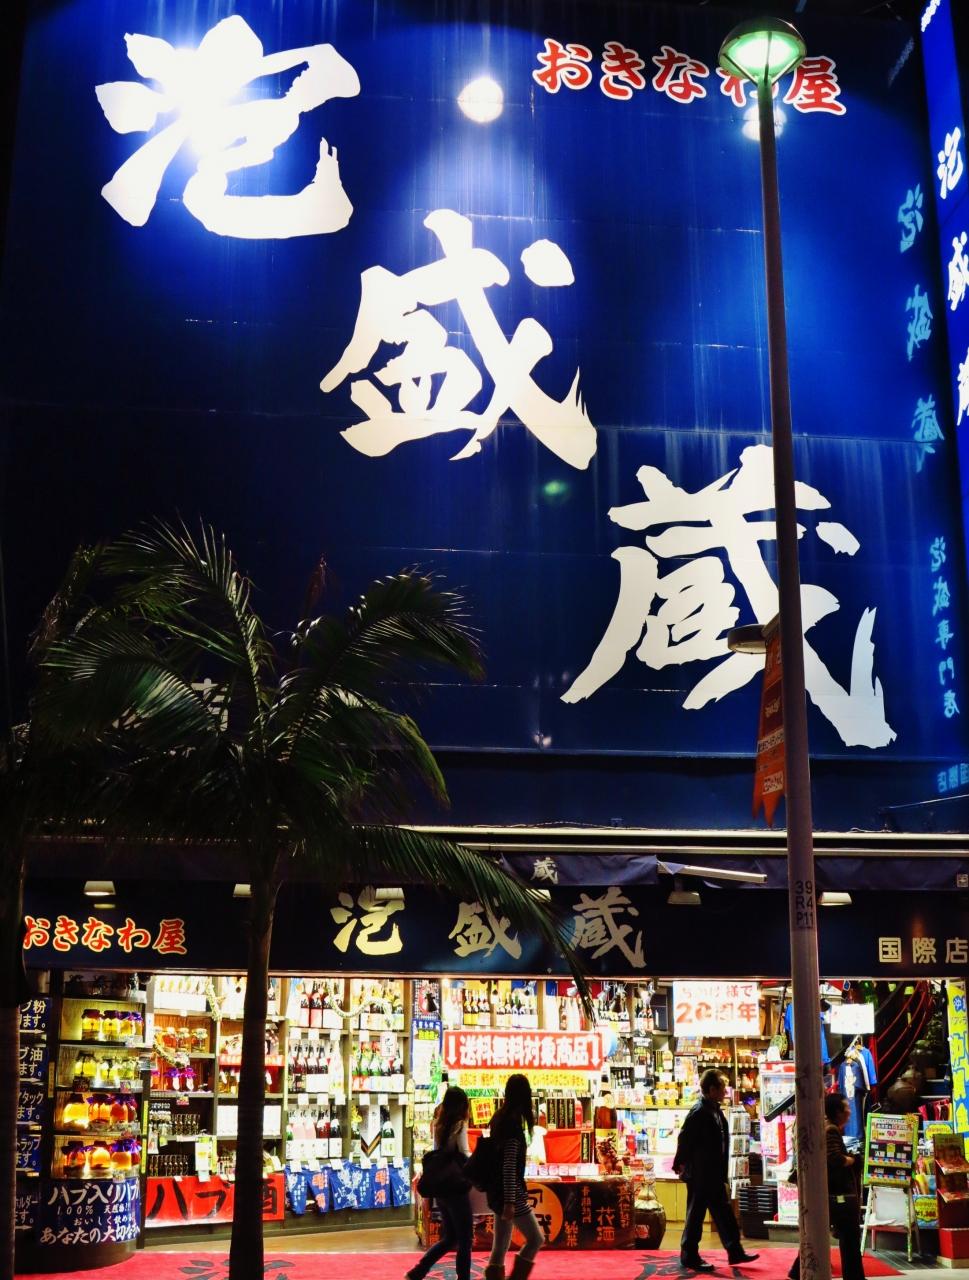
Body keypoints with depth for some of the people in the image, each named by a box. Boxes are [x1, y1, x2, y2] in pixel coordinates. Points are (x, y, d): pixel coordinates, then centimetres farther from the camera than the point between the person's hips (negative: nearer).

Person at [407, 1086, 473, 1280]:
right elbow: (464, 1155, -15)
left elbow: (438, 1152, 12)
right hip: (455, 1188, -7)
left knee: (449, 1238, 18)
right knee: (464, 1240, 4)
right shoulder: (459, 1125, -13)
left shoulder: (438, 1124, 7)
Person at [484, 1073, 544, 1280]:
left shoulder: (499, 1118, 9)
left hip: (498, 1191, 9)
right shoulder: (513, 1122, -17)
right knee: (536, 1239, -2)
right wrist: (510, 1201, -21)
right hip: (510, 1192, -9)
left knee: (500, 1246, 10)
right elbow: (509, 1166, -21)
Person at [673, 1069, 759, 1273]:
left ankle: (735, 1252, 21)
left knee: (723, 1212, 13)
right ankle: (689, 1257, 10)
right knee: (696, 1215, 1)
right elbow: (685, 1138, -19)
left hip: (714, 1175, 9)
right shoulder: (699, 1111, -18)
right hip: (699, 1175, -9)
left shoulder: (715, 1110, 11)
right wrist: (680, 1164, -13)